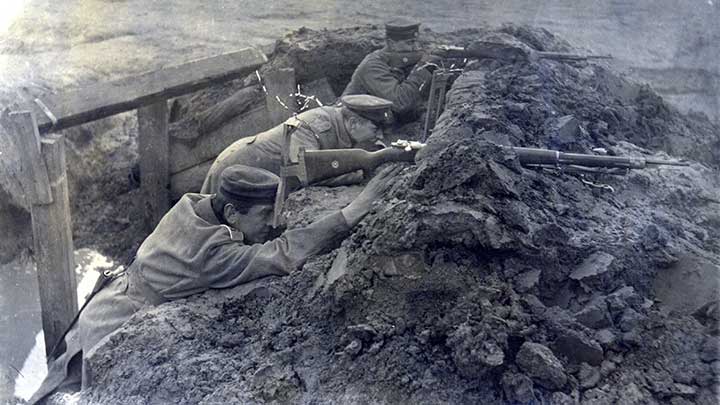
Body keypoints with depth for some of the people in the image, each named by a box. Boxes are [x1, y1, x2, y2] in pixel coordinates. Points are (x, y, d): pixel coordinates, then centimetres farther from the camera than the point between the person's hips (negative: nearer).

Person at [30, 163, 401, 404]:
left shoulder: (193, 205, -8)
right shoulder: (211, 252, -33)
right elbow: (280, 255, -42)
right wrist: (352, 213, -45)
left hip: (104, 309, 9)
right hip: (116, 332, -9)